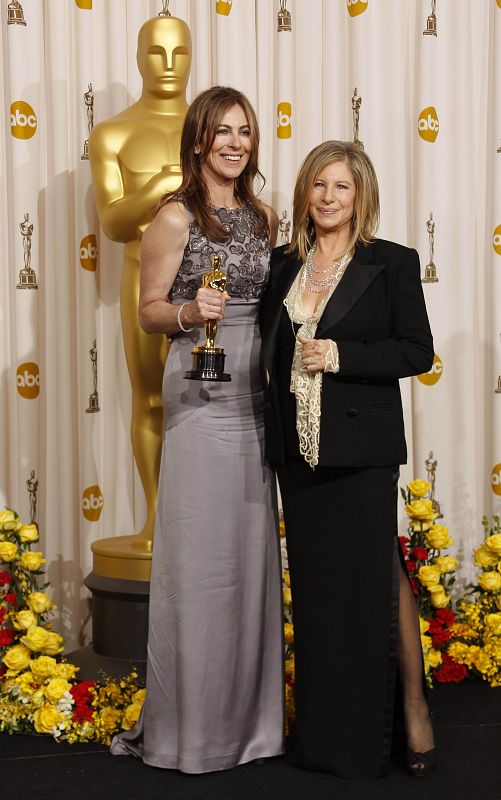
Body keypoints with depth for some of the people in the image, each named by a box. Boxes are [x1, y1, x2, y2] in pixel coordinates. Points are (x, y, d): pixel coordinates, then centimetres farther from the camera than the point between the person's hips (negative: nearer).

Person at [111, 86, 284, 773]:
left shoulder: (264, 217, 15)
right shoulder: (176, 218, -3)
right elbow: (149, 311, -1)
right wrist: (189, 312, -21)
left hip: (258, 391, 6)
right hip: (201, 393, -6)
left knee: (253, 548, 7)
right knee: (201, 551, -4)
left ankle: (249, 713, 19)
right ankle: (193, 724, 8)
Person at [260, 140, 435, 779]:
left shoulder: (392, 264, -3)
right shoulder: (283, 265, 11)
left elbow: (418, 352, -7)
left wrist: (341, 356, -15)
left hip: (361, 446, -5)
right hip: (297, 446, 5)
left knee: (378, 575, -1)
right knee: (316, 582, 10)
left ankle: (413, 706, 18)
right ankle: (326, 732, 21)